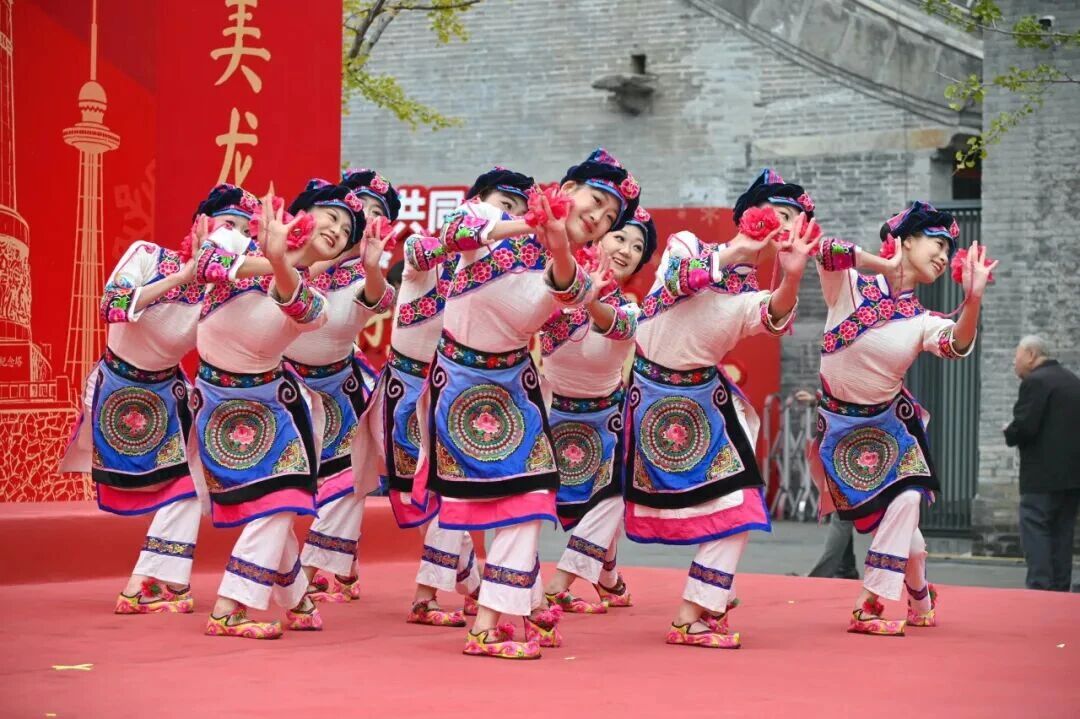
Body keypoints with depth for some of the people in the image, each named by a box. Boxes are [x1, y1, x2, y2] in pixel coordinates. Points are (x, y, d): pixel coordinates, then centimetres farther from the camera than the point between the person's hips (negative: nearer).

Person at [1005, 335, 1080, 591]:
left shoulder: (1035, 382, -11)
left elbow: (1024, 426, -19)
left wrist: (1009, 435, 1)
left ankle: (1040, 587, -13)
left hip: (1043, 475, -8)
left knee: (1034, 532, -6)